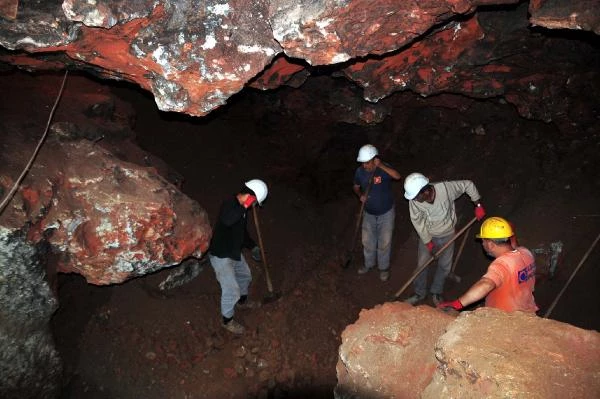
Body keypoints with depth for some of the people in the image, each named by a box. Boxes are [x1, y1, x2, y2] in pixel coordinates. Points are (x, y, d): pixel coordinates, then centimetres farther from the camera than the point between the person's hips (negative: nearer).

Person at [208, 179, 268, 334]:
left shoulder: (242, 208, 2)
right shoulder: (229, 204, -27)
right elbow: (227, 220, -51)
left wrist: (253, 246, 13)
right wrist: (244, 206, -40)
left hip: (235, 253, 10)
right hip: (221, 256, -9)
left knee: (245, 275, 28)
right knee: (231, 290, 0)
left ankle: (242, 302, 55)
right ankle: (227, 321, 24)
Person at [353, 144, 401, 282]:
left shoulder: (384, 169, -22)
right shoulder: (360, 171, -12)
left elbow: (397, 176, -42)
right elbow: (356, 186, 5)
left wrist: (381, 166, -46)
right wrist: (360, 195, -15)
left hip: (386, 213, -3)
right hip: (369, 213, 4)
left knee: (384, 243, 10)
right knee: (367, 241, 17)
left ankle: (384, 267, 34)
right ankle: (369, 263, 43)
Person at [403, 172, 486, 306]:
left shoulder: (446, 188, -32)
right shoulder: (414, 201, -29)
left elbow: (468, 185, -15)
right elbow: (417, 222, -17)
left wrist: (478, 205, -15)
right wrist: (428, 242, -11)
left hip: (447, 235, 0)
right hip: (427, 236, 0)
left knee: (444, 265, 14)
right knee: (422, 265, 8)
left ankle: (436, 293, 36)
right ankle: (419, 293, 31)